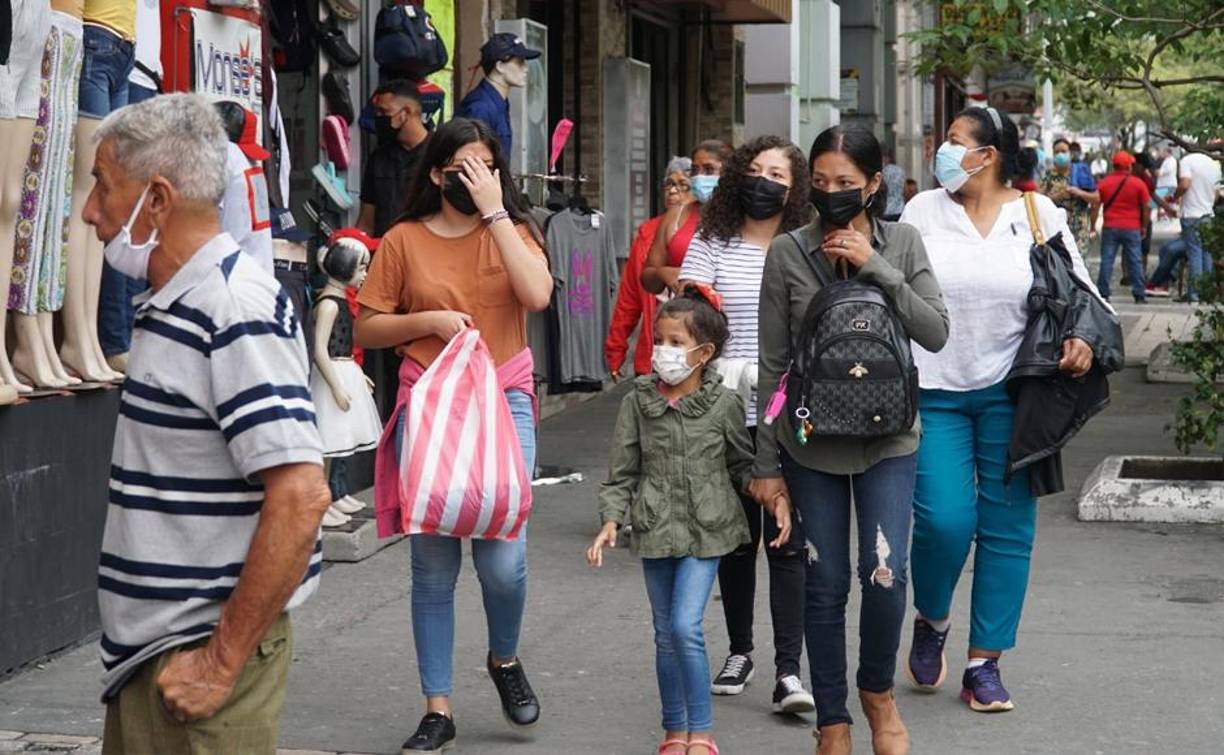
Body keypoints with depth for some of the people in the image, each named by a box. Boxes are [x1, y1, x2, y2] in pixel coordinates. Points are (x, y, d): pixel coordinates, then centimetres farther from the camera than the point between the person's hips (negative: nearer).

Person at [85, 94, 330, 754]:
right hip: (146, 650, 9)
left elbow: (300, 496, -25)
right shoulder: (169, 305, 13)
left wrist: (222, 661, -21)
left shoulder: (236, 310, -17)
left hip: (203, 651, -9)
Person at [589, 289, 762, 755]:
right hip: (656, 530, 3)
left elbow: (743, 465, 6)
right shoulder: (639, 401, -1)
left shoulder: (724, 404, -5)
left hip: (706, 529, -3)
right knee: (666, 635, 11)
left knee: (686, 626, -14)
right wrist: (611, 521, -8)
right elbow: (622, 472, 3)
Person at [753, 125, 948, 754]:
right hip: (810, 443, 0)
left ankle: (877, 691, 18)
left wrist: (876, 267, -16)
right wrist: (765, 462, 1)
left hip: (887, 440, 0)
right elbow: (772, 364, 1)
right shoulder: (788, 252, -3)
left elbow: (935, 334, -8)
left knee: (884, 576, -10)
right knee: (825, 587, 4)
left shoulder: (901, 243, 1)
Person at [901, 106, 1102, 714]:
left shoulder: (1039, 215, 3)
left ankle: (984, 665, 12)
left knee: (1007, 528, 2)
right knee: (943, 520, -13)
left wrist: (1084, 339, -12)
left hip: (1009, 391, 1)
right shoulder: (923, 212, 5)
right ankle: (930, 622, 18)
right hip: (933, 391, 0)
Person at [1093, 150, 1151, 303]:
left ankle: (1103, 294, 2)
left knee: (1106, 261, 4)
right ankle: (1140, 295, 4)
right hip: (1132, 228, -1)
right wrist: (1144, 227, 9)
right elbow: (1146, 208, -1)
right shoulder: (1138, 183, -2)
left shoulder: (1103, 183, 1)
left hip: (1110, 227, 1)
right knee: (1135, 262, 5)